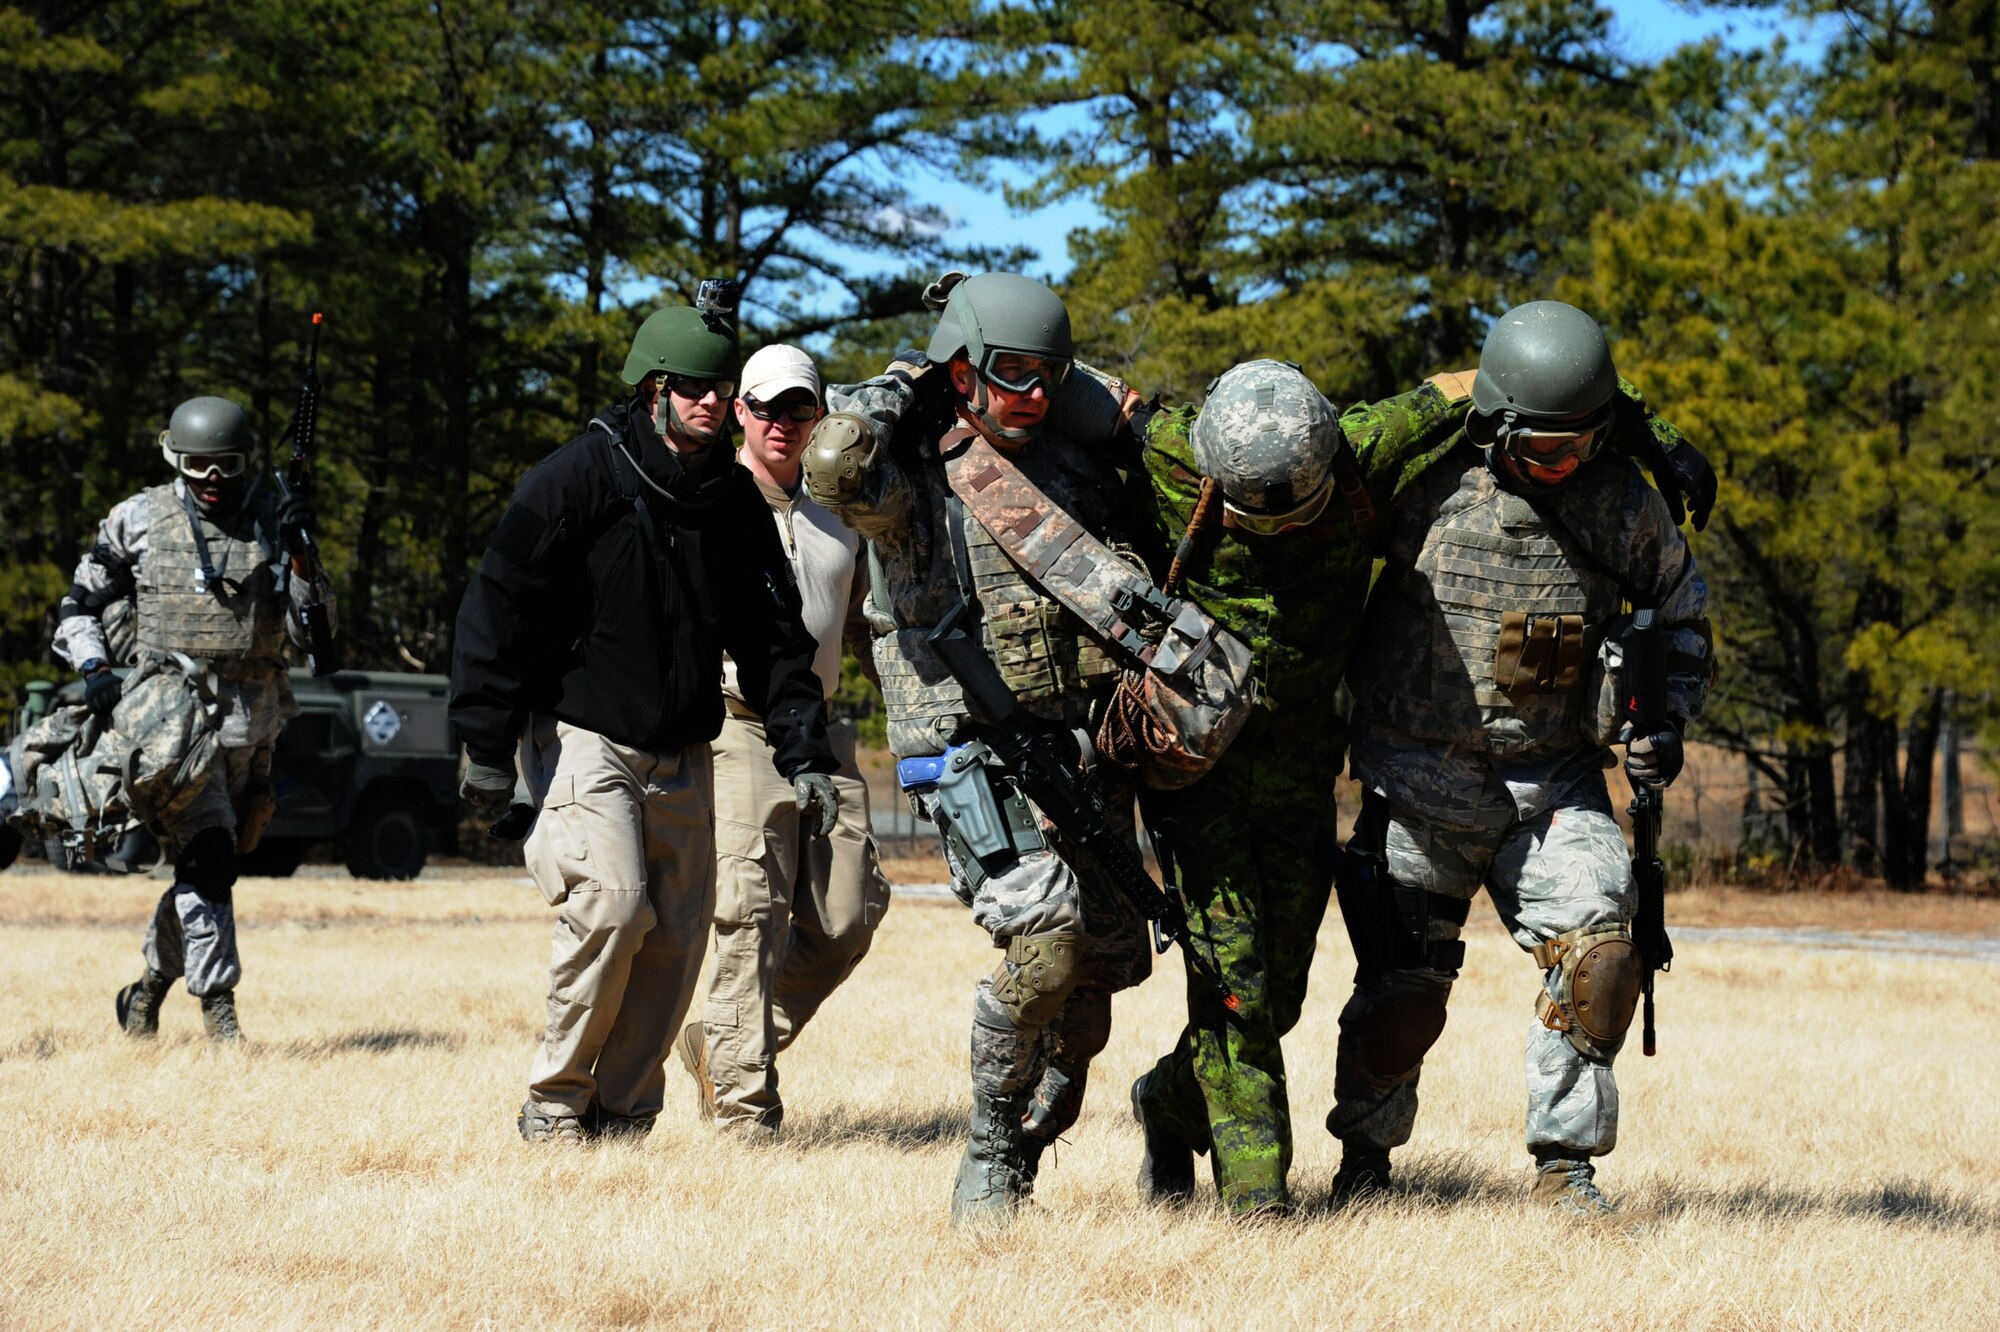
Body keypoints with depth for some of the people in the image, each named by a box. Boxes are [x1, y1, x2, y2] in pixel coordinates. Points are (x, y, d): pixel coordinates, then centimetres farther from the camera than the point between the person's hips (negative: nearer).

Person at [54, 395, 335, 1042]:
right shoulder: (138, 519, 3)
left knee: (207, 861, 12)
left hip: (249, 720, 3)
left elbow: (313, 626, 1)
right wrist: (94, 667, -5)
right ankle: (217, 1000, -17)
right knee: (207, 850, -19)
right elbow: (78, 606, 12)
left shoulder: (272, 520, 6)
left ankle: (151, 985, 31)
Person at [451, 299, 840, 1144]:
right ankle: (555, 1100, -3)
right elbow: (499, 607, -9)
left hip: (682, 755, 6)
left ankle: (624, 1113, 12)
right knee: (611, 903, -20)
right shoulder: (579, 477, -9)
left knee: (678, 933, 1)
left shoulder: (736, 502, 7)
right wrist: (487, 748, -12)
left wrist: (805, 754, 4)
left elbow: (773, 637, 12)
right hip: (581, 735, -6)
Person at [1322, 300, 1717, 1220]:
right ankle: (1363, 1153, 27)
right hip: (1424, 776, -2)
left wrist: (1668, 718, -3)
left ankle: (1565, 1166, -2)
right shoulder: (1425, 483, -12)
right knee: (1402, 990, 1)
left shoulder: (1624, 502, -4)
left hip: (1557, 780, 2)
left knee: (1596, 958, -16)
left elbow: (1683, 616, 11)